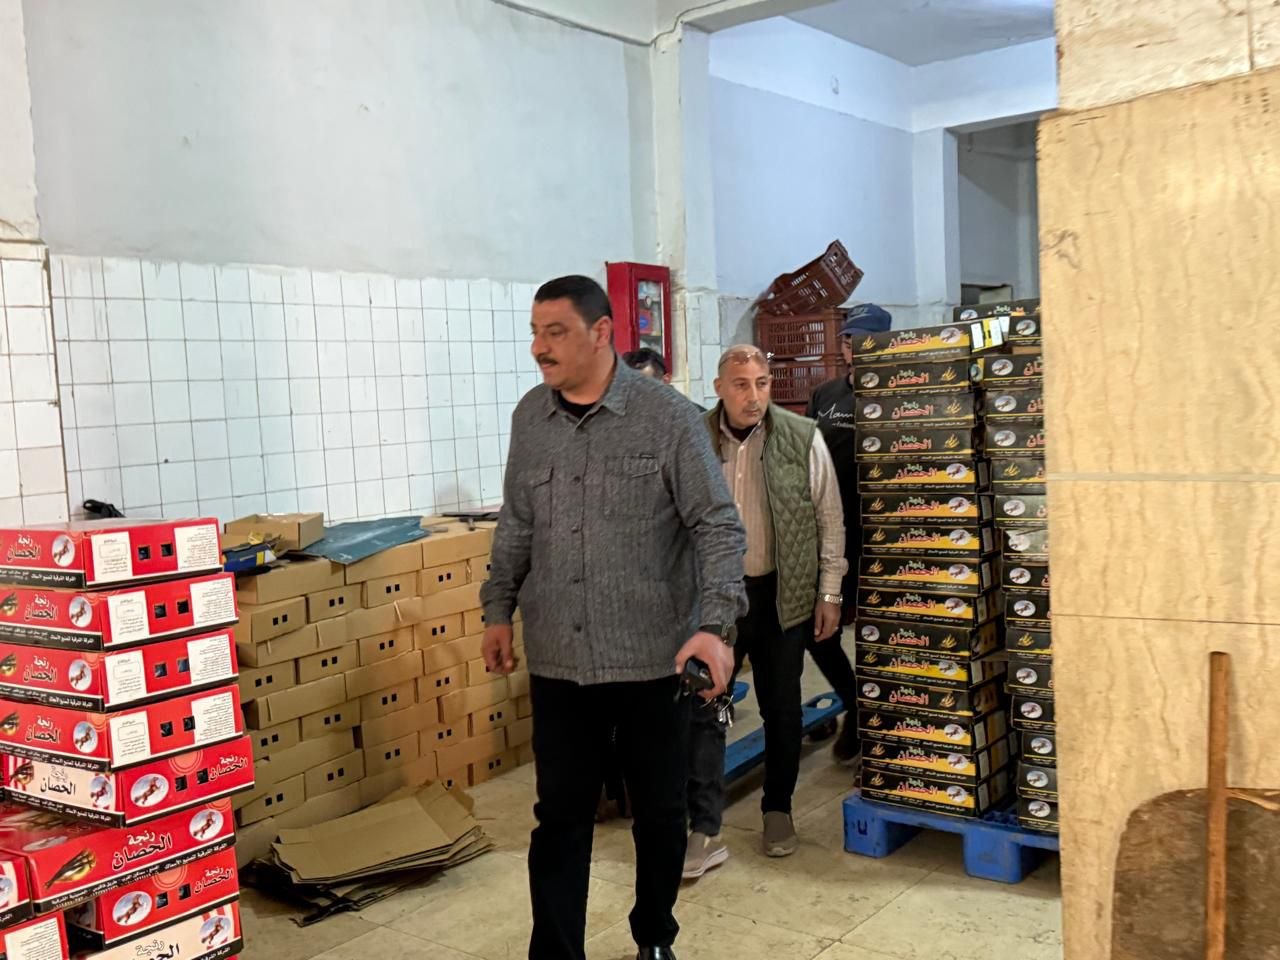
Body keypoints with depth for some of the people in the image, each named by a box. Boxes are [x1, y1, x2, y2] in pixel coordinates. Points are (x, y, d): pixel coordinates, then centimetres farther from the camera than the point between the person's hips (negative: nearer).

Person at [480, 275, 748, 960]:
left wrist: (715, 624, -21)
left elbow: (718, 526, -10)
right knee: (560, 817, 7)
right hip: (558, 660, 3)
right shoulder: (529, 418, 5)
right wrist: (499, 609, 14)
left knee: (659, 811, 14)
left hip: (654, 658, -2)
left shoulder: (668, 416, -9)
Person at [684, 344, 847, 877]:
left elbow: (830, 519, 0)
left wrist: (830, 593, -1)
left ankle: (778, 809, 32)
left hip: (783, 594, 0)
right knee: (703, 709, -4)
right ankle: (704, 832, 3)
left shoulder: (802, 438, -5)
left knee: (782, 709, 13)